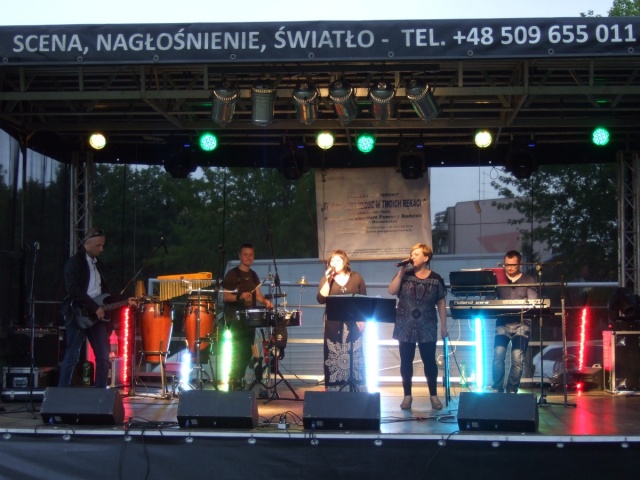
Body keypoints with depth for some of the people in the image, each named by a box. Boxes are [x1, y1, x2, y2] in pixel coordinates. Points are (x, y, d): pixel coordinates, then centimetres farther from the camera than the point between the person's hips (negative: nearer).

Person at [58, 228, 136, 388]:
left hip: (97, 315, 7)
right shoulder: (74, 262, -7)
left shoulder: (98, 263, 17)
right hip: (79, 315, -7)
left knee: (103, 357, 2)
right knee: (72, 357, -4)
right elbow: (73, 290, -18)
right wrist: (95, 307, -20)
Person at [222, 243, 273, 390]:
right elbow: (225, 296, -11)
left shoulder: (253, 275, 15)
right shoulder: (232, 274, -6)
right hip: (235, 319, -7)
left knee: (247, 353, 9)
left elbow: (258, 295, 15)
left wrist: (266, 302, -5)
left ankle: (240, 382, 18)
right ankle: (233, 384, -8)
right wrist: (239, 296, -27)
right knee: (237, 353, -11)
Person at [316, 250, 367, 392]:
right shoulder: (326, 280, 6)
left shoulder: (356, 277, 5)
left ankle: (357, 391, 7)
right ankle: (335, 391, 3)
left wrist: (363, 319, -1)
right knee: (334, 358, -2)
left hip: (353, 323, 0)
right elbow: (321, 299, -9)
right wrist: (327, 280, -13)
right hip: (333, 324, 0)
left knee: (355, 357, 0)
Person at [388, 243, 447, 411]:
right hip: (405, 327, 1)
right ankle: (407, 395, 15)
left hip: (427, 328, -1)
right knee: (406, 362, 5)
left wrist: (443, 326, 1)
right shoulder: (405, 275, 2)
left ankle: (434, 395, 15)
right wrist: (401, 271, -14)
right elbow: (392, 291, -11)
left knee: (429, 361, 3)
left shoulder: (435, 279, -1)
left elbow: (441, 303, 3)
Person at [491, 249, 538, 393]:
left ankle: (512, 390, 5)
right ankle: (497, 389, -2)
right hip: (503, 322, 1)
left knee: (517, 359, -9)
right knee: (498, 355, -15)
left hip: (522, 323, -1)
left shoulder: (529, 280, 9)